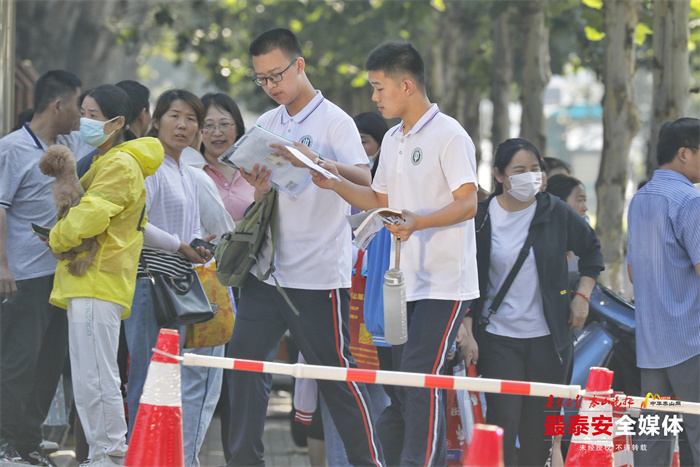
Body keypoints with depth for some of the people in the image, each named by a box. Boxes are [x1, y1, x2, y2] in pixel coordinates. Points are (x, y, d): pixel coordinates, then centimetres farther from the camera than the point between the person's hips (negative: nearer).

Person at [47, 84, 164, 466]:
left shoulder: (120, 165, -11)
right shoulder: (104, 162, 22)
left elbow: (89, 217, -20)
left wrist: (57, 238, -3)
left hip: (100, 281, -11)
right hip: (87, 281, 11)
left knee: (95, 377, -12)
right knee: (87, 379, 12)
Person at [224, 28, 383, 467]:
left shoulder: (334, 122, -5)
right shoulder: (265, 126, 13)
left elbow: (364, 182, -18)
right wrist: (259, 188, -7)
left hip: (319, 273, -6)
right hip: (268, 267, 6)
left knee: (337, 372, -3)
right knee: (245, 359, -2)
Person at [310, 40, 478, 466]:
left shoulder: (449, 136, -9)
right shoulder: (393, 140, 17)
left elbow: (468, 204, -15)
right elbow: (381, 201, 25)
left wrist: (419, 222, -30)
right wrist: (336, 184, 10)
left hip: (445, 283, -8)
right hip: (406, 282, 8)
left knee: (422, 379, -15)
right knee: (401, 380, 8)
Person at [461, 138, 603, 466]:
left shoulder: (556, 212, 0)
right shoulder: (482, 218, -3)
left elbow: (591, 248, 18)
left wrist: (582, 295, 7)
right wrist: (467, 334, -6)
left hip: (549, 338, 2)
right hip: (499, 338, -2)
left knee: (539, 428, 6)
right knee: (503, 424, -12)